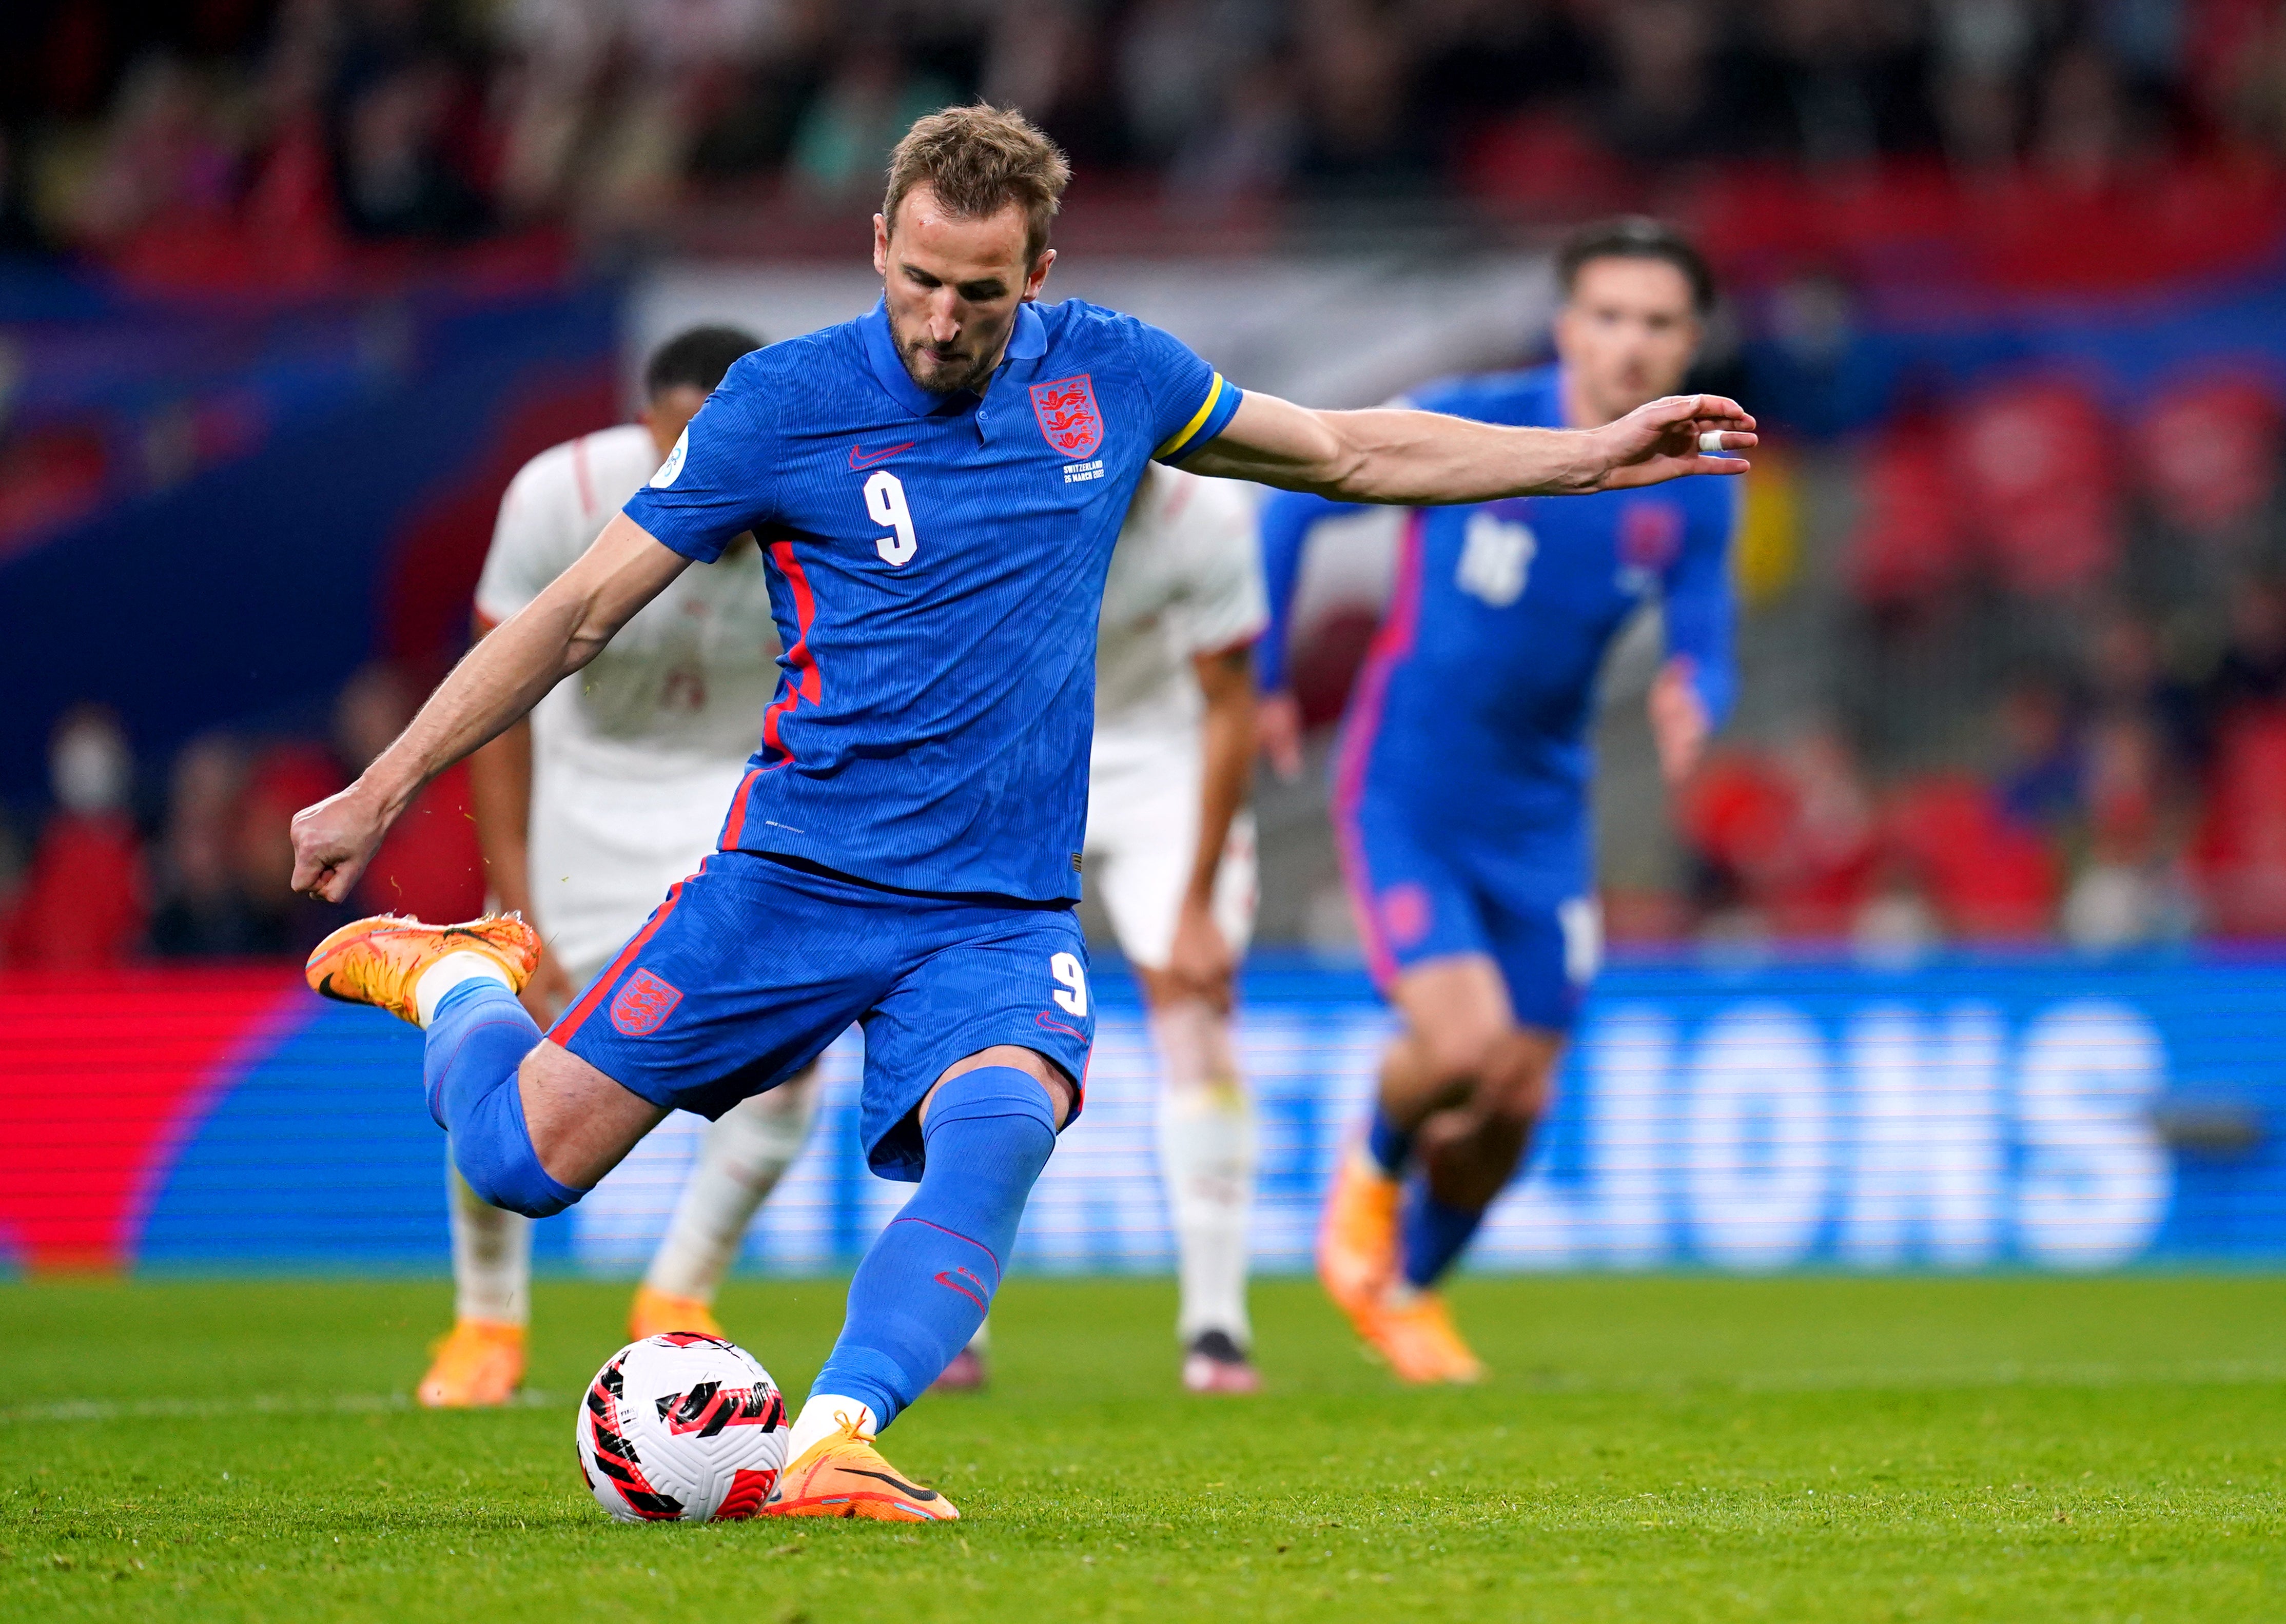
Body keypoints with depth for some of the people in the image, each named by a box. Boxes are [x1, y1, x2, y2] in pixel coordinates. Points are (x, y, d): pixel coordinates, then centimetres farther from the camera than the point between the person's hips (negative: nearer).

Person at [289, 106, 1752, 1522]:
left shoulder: (1109, 375, 5)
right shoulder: (785, 404, -6)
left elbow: (1349, 451, 21)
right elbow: (581, 613, 0)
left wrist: (1594, 456, 20)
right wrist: (383, 789, -1)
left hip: (1002, 916, 2)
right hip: (796, 877, -2)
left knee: (997, 1139, -30)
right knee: (525, 1156, -7)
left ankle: (834, 1443, -39)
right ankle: (458, 980, 25)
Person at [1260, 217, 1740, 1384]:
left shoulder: (1692, 493, -4)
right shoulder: (1465, 428, -15)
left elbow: (1703, 656, 2)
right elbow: (1293, 503, -2)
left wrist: (1691, 706, -23)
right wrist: (1260, 679, 1)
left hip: (1540, 820, 4)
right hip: (1405, 796, -4)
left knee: (1515, 1103, 7)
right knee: (1463, 1043, -22)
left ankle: (1408, 1290, 35)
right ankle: (1374, 1176, 13)